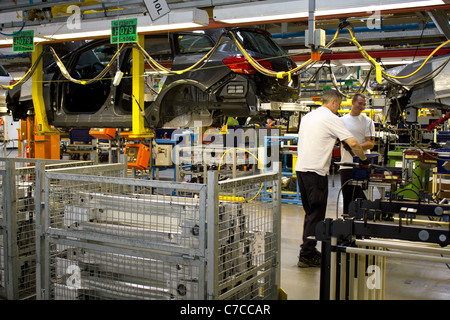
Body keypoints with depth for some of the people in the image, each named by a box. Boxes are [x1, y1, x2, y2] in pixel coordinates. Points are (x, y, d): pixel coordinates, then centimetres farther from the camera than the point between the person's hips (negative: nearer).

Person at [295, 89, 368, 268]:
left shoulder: (307, 117, 18)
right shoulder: (331, 119, -5)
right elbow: (352, 143, -11)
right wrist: (364, 159, 6)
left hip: (300, 168, 8)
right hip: (316, 170, -8)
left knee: (310, 211, 17)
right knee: (316, 213, -3)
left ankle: (308, 249, 25)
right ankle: (306, 256, -2)